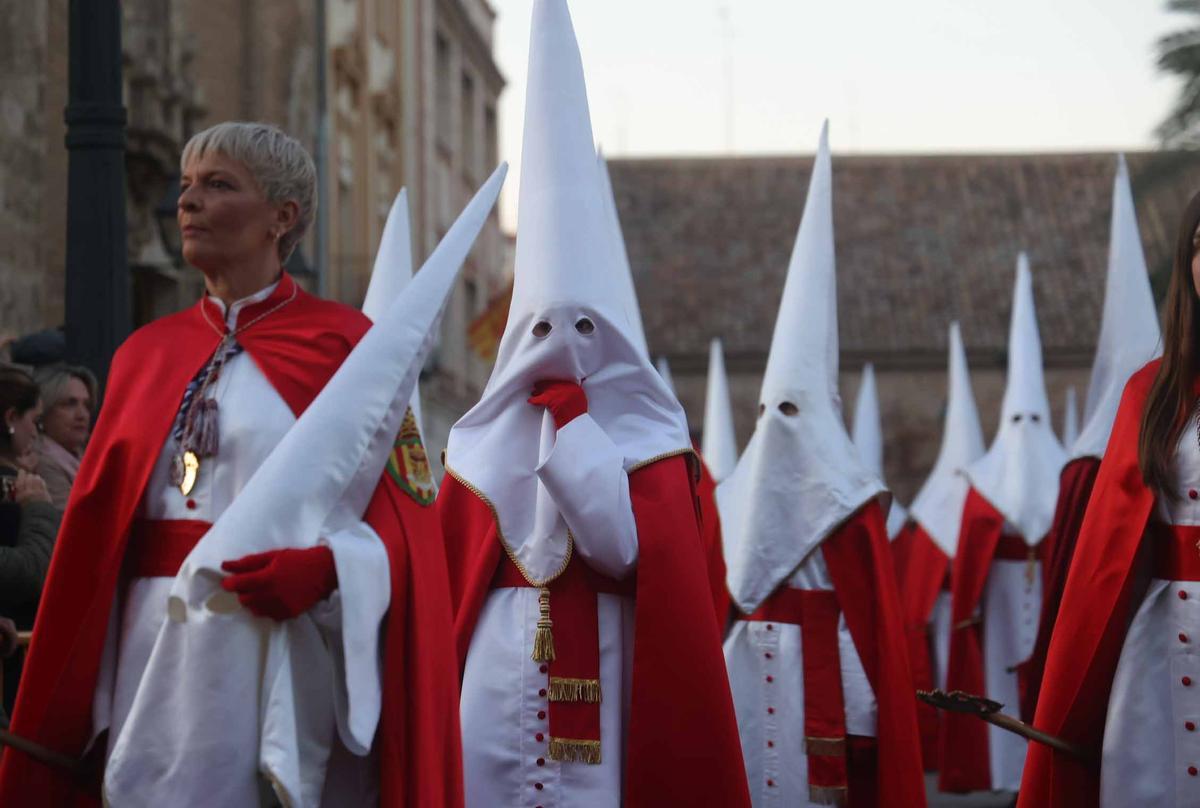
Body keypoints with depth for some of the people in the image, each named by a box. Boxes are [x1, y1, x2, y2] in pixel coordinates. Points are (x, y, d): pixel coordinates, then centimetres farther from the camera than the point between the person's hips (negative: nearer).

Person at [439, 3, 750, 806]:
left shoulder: (648, 436, 4)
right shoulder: (487, 439, 11)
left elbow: (632, 550, -15)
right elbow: (445, 578, 11)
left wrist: (573, 421, -11)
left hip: (607, 690, -2)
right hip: (498, 696, 2)